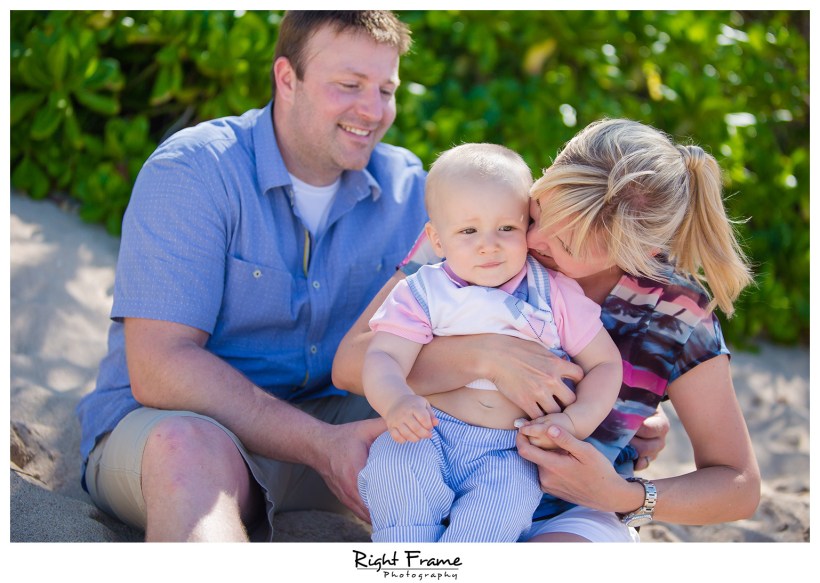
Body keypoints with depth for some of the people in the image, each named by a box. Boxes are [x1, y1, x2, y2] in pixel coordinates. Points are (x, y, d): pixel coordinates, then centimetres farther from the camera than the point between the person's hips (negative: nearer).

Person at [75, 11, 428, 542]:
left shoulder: (405, 186, 2)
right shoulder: (192, 172, -15)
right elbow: (160, 370, -23)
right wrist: (322, 446, -31)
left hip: (326, 415, 5)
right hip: (161, 421, -5)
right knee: (194, 448, -40)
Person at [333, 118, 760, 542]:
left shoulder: (674, 312, -10)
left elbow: (740, 488, -4)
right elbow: (349, 363, -17)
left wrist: (621, 495, -22)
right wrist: (486, 355, -31)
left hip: (575, 518, -1)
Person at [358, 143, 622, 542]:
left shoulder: (555, 295, 3)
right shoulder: (422, 294, 0)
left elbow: (605, 363, 7)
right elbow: (384, 358, -11)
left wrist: (574, 422, -10)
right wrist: (396, 402, -35)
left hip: (510, 452, 0)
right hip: (430, 434, 1)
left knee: (505, 500, -30)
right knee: (391, 462, -29)